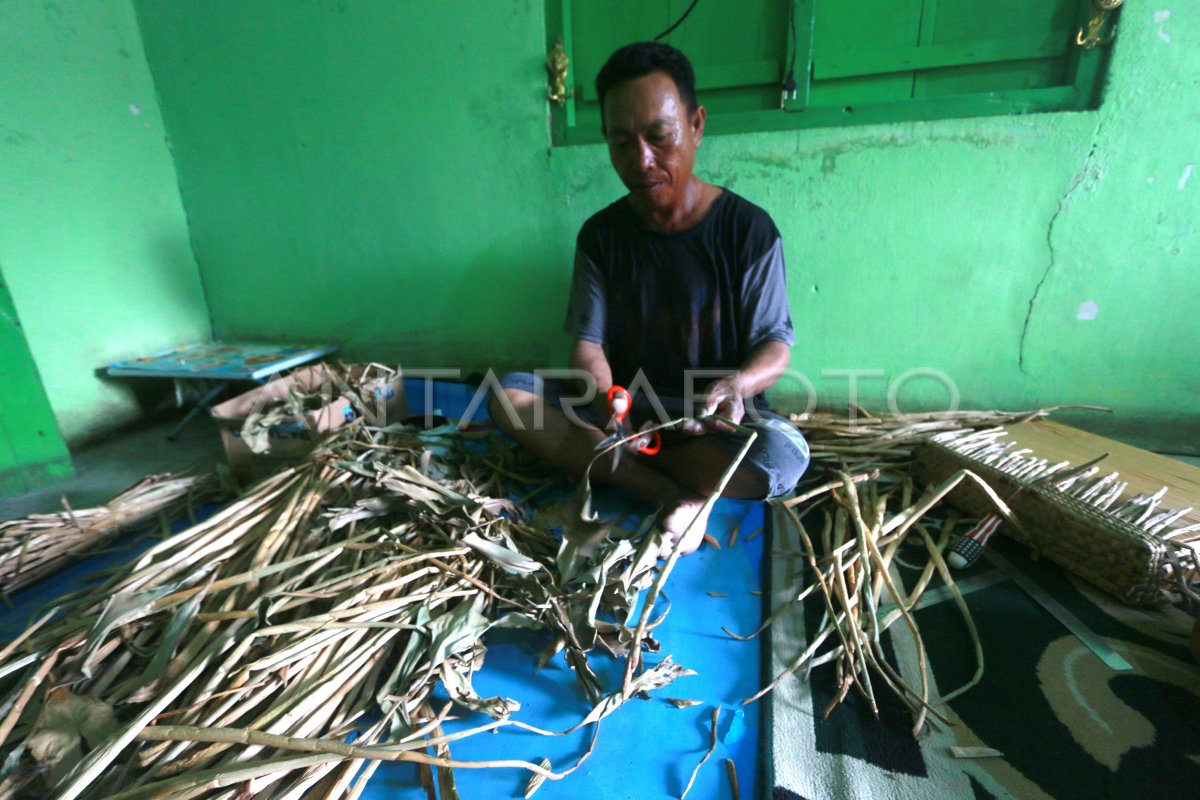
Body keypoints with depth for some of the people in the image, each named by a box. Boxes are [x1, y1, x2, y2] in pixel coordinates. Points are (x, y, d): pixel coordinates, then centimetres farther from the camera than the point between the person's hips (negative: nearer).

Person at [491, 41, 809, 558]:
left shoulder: (748, 229, -8)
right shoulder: (600, 235, -1)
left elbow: (775, 345, -7)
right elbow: (588, 343, -4)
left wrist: (737, 383, -30)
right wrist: (606, 403, -26)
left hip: (710, 415, -2)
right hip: (622, 405, 3)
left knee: (783, 455, -33)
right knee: (510, 395, -20)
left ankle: (599, 459, -15)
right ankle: (673, 492, -21)